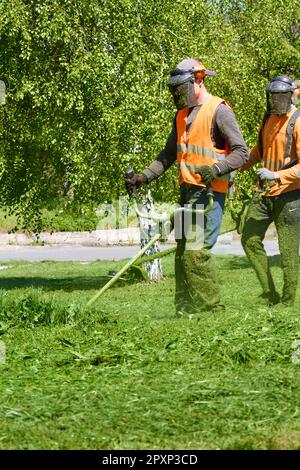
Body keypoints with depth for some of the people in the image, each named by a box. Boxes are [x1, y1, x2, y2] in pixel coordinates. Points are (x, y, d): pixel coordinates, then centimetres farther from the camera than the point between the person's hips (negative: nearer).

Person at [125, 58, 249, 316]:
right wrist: (143, 177, 14)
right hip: (188, 190, 9)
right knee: (183, 252, 8)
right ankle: (186, 308, 12)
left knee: (197, 251, -14)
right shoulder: (182, 115, 19)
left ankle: (210, 305, -7)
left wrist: (216, 169, -26)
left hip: (210, 191, -9)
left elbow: (242, 152, -11)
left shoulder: (219, 110, -8)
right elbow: (168, 154, 25)